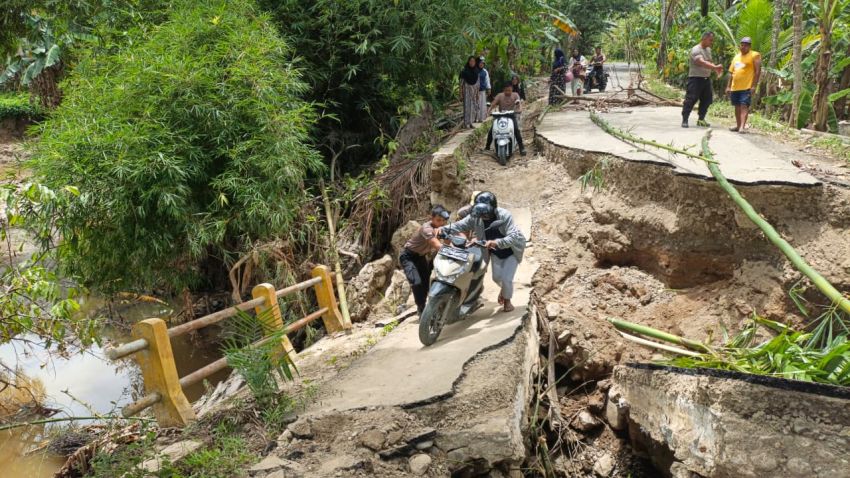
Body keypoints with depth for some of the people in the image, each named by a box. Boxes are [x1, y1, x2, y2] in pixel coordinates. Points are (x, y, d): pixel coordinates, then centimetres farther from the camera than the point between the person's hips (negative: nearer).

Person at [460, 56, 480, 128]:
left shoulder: (477, 72, 7)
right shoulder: (464, 71, -7)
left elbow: (478, 83, 12)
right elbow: (461, 83, -7)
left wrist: (477, 93, 8)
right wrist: (461, 94, -10)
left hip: (474, 92, 5)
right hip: (466, 91, -5)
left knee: (474, 107, 6)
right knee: (467, 107, -7)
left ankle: (470, 122, 17)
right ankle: (466, 123, -3)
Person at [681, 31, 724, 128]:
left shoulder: (708, 49, 14)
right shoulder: (696, 50, -14)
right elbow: (702, 63, -28)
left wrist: (716, 69, 1)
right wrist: (715, 67, -37)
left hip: (706, 78, 8)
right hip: (696, 78, -8)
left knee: (706, 100, 10)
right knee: (691, 99, -8)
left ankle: (701, 119, 20)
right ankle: (684, 120, -3)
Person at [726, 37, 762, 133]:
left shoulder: (754, 55, -2)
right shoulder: (736, 56, 18)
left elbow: (758, 71, -8)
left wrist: (754, 86, -16)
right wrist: (728, 86, 14)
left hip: (747, 87, -7)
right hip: (735, 87, 7)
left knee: (744, 106, -13)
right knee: (737, 106, 12)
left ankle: (742, 126, -20)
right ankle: (738, 125, 22)